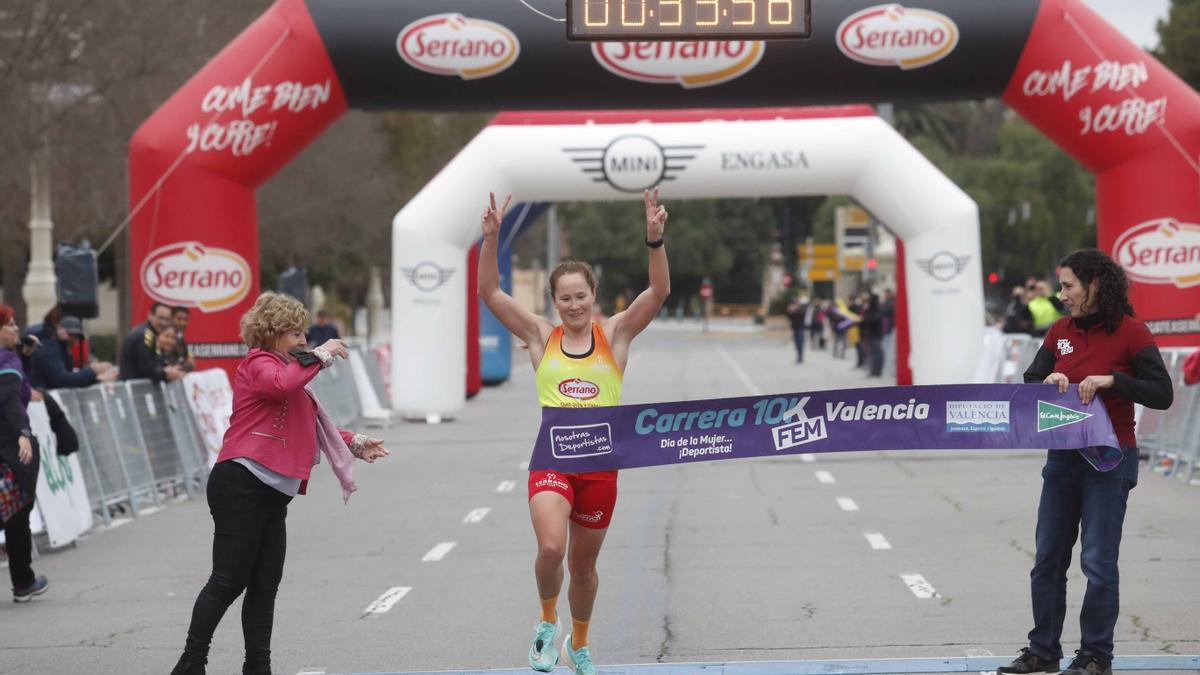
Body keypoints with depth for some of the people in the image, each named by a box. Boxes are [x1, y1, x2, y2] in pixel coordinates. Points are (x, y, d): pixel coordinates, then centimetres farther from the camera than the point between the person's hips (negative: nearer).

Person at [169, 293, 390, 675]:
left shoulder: (285, 371, 29)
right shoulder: (258, 364, -3)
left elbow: (313, 426, 35)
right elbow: (282, 385, -27)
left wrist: (355, 444, 28)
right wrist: (319, 356, -17)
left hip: (271, 496, 10)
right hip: (241, 486, -10)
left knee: (265, 586, 9)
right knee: (229, 581, -11)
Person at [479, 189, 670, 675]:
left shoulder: (615, 334, 3)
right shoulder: (541, 336, 3)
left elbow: (659, 291, -9)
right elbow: (489, 291, -5)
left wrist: (655, 239, -24)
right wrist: (492, 238, -18)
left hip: (601, 465, 1)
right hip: (551, 459, -1)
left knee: (583, 564, 13)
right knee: (550, 548, -24)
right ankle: (547, 624, 4)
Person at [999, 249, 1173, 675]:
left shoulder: (1130, 332, -10)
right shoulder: (1061, 330, 7)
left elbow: (1162, 395, -14)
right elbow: (1030, 383, 9)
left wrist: (1110, 380, -25)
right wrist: (1049, 381, -13)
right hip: (1063, 458, 6)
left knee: (1098, 563, -4)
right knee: (1048, 559, 10)